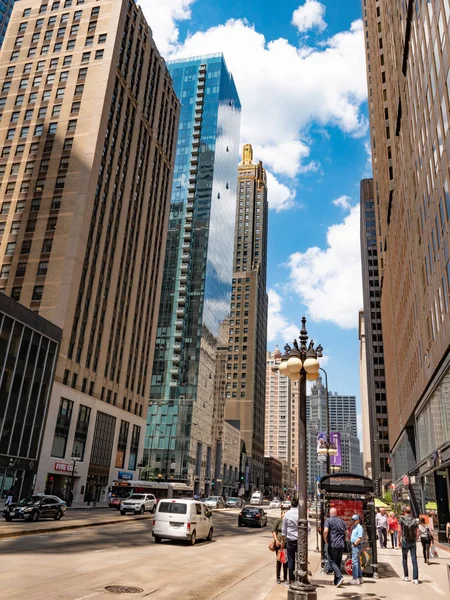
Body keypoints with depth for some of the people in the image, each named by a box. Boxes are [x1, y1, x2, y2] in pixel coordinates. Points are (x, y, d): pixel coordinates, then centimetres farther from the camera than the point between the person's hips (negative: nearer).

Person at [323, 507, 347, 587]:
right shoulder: (341, 521, 12)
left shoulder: (328, 520, -5)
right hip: (341, 545, 6)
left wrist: (325, 540, -5)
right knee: (338, 563, 14)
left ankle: (340, 577, -20)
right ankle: (336, 581, 17)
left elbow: (325, 531, -20)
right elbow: (347, 532, 14)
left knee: (332, 562, -1)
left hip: (332, 545, -6)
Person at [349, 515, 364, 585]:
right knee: (357, 562, 15)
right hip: (354, 546, 10)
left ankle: (355, 579, -8)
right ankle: (360, 578, 22)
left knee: (355, 562, -9)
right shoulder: (354, 527, 16)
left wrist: (354, 544, -14)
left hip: (356, 546, -10)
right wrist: (352, 545, 14)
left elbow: (360, 539, -21)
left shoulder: (359, 527, -14)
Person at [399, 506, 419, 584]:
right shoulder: (414, 520, 4)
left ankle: (406, 576, 21)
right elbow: (417, 532, 1)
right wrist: (415, 541, 13)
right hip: (413, 542, 2)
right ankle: (415, 578, -4)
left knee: (405, 559, 15)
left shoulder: (401, 519, -3)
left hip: (405, 542, -1)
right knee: (414, 560, 1)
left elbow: (400, 530, -9)